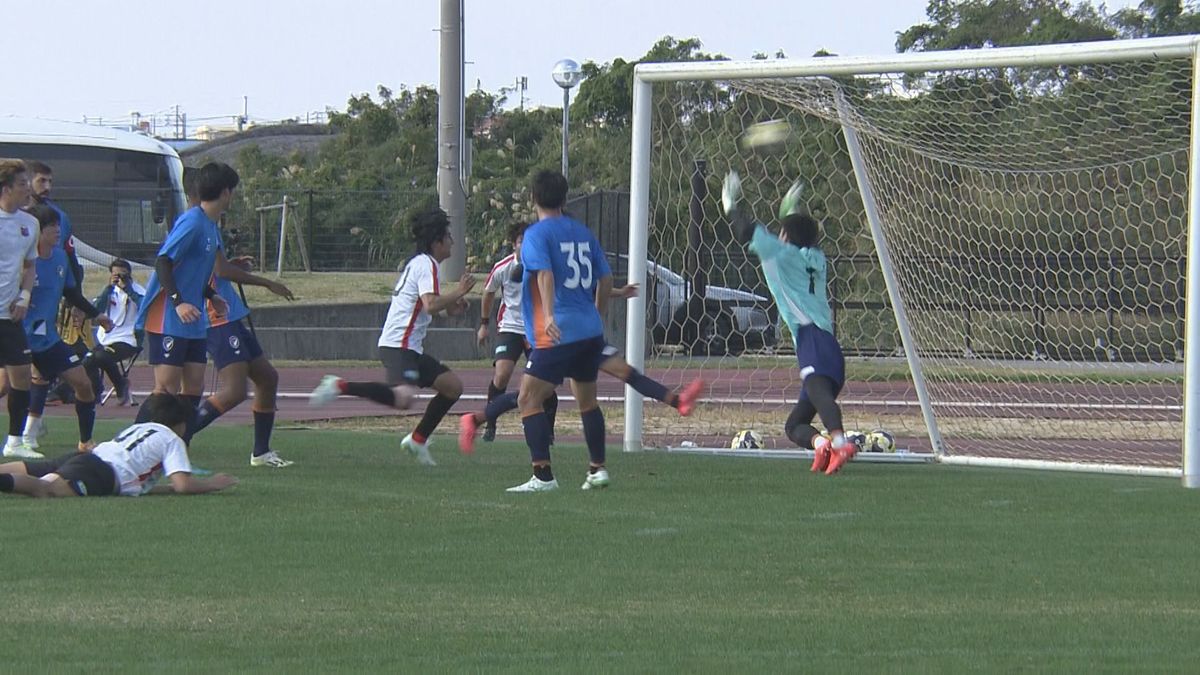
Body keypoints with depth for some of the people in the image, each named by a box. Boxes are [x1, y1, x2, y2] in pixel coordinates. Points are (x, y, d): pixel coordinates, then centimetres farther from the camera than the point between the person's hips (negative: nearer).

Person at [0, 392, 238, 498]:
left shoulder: (135, 428, 40)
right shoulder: (172, 440, 18)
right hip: (103, 473, -8)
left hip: (85, 456, 8)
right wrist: (212, 484, 23)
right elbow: (183, 485, 5)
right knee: (47, 488, -36)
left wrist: (168, 487, 49)